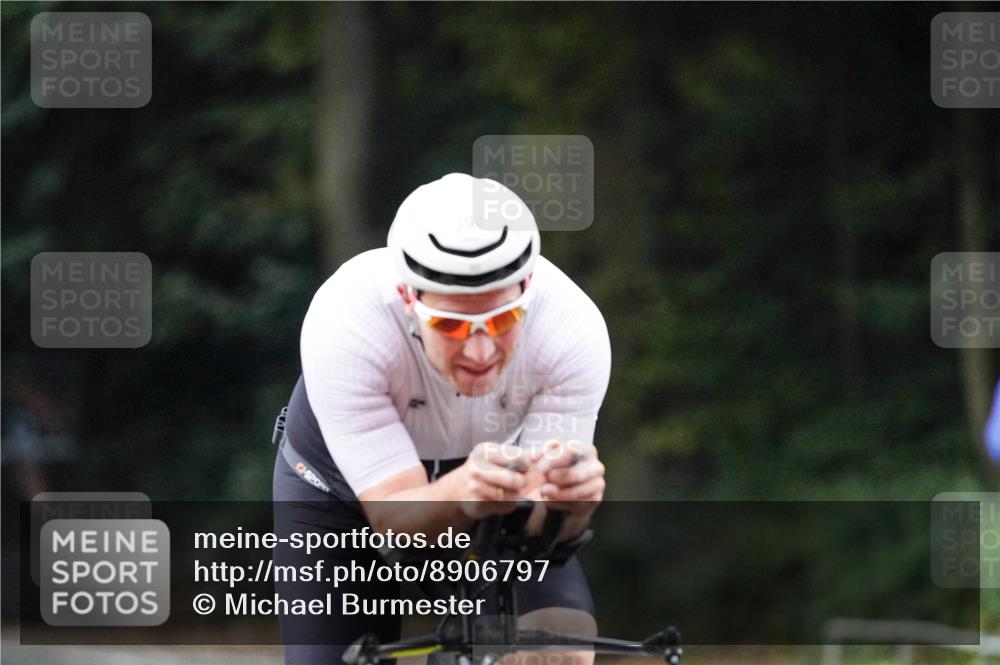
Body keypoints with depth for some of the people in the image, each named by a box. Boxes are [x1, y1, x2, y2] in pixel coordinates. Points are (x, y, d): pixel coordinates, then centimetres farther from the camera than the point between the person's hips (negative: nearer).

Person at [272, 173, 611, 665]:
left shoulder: (575, 331, -33)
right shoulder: (344, 327, -38)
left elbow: (539, 521, -30)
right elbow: (392, 518, -37)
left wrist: (566, 498, -54)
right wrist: (460, 493, -59)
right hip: (340, 488, -1)